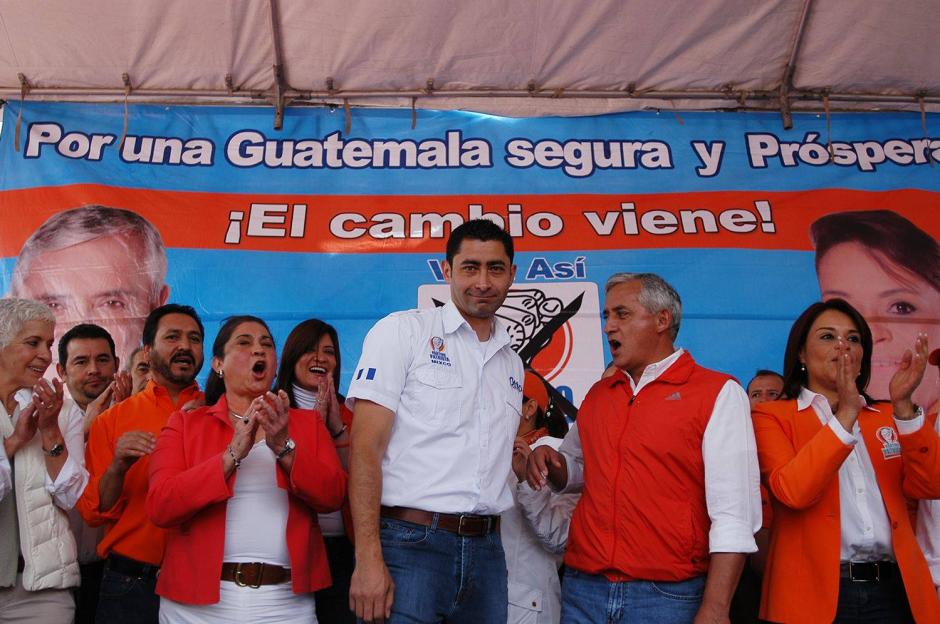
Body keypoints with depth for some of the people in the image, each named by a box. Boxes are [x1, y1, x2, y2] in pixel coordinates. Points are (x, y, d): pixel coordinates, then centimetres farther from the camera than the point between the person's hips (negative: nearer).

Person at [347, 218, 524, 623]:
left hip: (485, 550, 6)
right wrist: (368, 559, -17)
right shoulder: (402, 331, -2)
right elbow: (366, 446, -10)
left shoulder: (512, 363, 16)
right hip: (410, 543, -5)